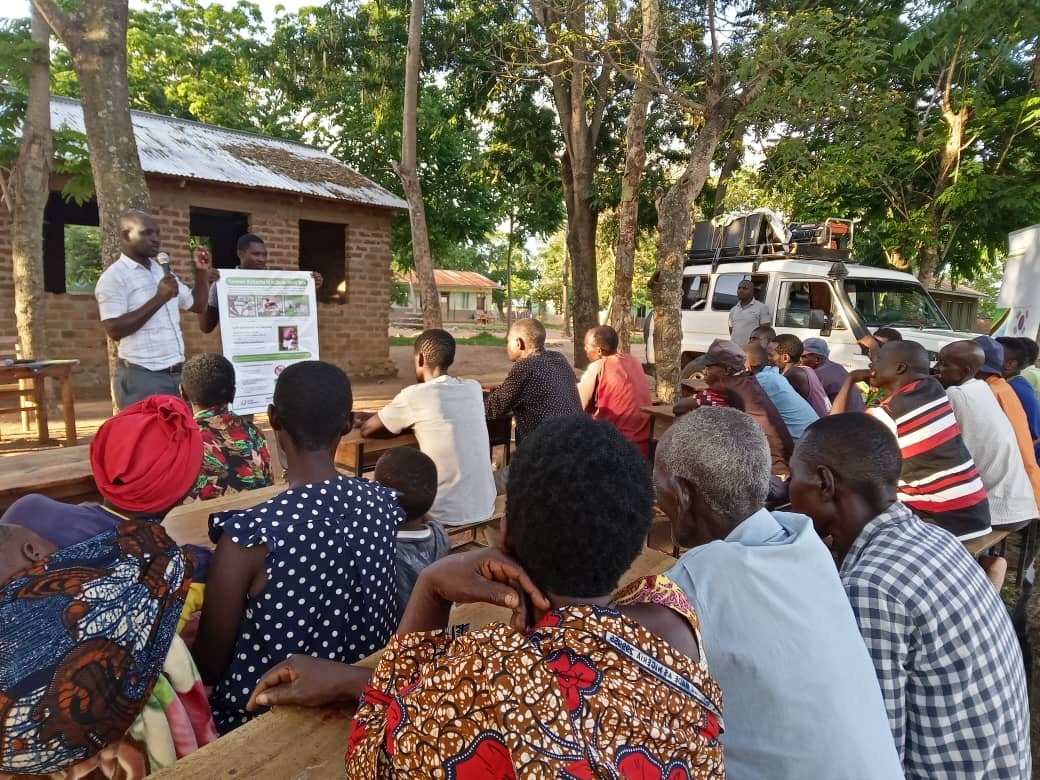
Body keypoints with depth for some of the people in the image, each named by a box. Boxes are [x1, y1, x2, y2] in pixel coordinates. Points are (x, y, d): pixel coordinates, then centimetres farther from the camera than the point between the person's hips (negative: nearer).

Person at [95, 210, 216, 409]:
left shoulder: (162, 271, 14)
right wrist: (159, 299, -20)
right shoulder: (114, 277, -9)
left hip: (175, 374, 7)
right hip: (142, 378, -7)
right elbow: (115, 330, -19)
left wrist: (201, 275, 6)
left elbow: (196, 305, 22)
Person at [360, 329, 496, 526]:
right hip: (485, 508, 5)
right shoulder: (474, 388, 3)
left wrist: (398, 422, 19)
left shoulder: (415, 395, -12)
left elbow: (366, 430, 3)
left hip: (447, 514, -5)